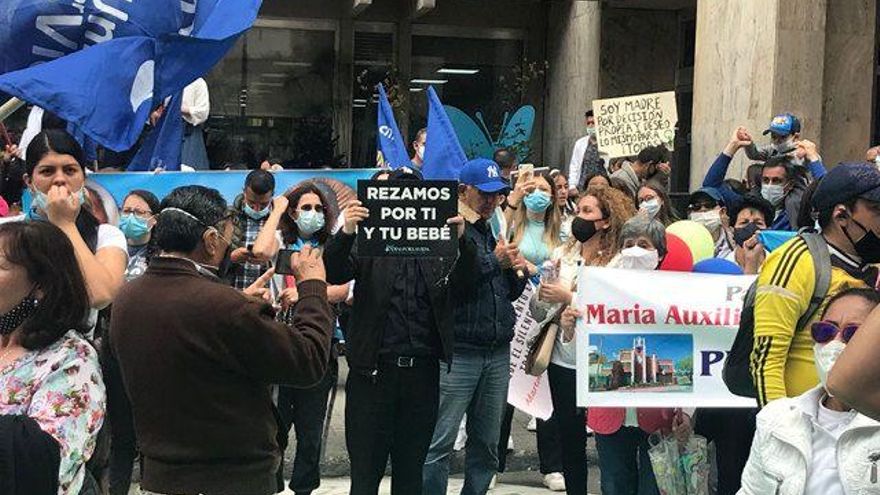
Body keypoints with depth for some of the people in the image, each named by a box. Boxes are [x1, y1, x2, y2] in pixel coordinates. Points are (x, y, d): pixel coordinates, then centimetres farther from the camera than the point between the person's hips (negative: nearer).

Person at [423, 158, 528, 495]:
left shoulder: (496, 231, 17)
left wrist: (518, 272, 2)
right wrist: (494, 261, -16)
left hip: (498, 352, 7)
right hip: (458, 352, -7)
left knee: (487, 442, 13)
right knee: (439, 444, -7)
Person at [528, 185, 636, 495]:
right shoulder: (562, 254, 5)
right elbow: (538, 313, 8)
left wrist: (569, 297, -16)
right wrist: (543, 291, -11)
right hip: (563, 362, 4)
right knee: (570, 441, 13)